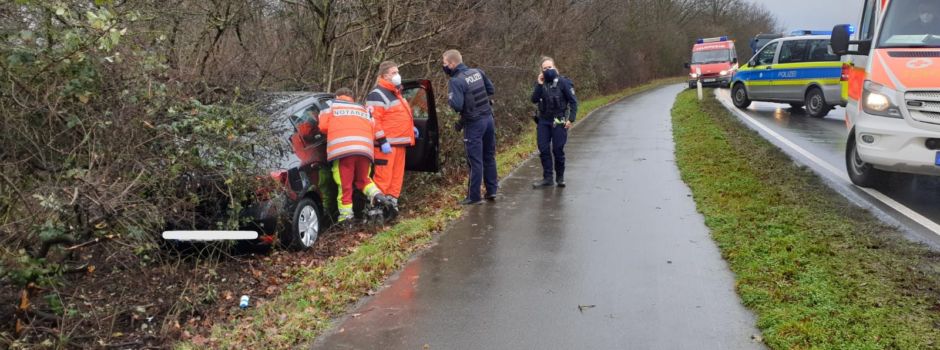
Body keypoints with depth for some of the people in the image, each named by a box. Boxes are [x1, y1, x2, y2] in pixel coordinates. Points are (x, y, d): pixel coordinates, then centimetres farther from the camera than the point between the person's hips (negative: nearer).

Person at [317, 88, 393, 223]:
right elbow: (375, 129, 19)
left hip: (342, 149, -3)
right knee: (362, 179, 23)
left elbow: (323, 126, 12)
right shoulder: (363, 110, 31)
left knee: (345, 184, 2)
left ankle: (346, 216, -1)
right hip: (364, 149, 3)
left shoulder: (332, 106, 22)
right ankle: (377, 195, -2)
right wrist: (383, 142, 31)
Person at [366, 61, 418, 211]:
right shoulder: (377, 95, -11)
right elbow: (373, 120, -18)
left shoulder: (395, 93, 21)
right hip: (387, 144, -10)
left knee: (397, 176, 12)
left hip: (400, 142, 10)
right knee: (383, 177, -10)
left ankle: (392, 202, 20)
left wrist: (411, 127, 29)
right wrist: (382, 141, -22)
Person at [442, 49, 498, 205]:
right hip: (488, 118, 7)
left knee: (475, 161, 0)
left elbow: (457, 106, -23)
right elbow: (491, 90, 12)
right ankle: (492, 190, 23)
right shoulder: (477, 72, 4)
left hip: (474, 123, -7)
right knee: (489, 157, 16)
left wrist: (450, 97, -4)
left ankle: (474, 196, 8)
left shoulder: (455, 81, -17)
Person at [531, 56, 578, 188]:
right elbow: (534, 100, -4)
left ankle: (560, 178, 16)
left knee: (558, 150, -1)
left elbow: (573, 101, -6)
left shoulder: (563, 82, -6)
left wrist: (571, 119, -14)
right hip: (543, 121, 4)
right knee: (543, 150, 1)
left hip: (559, 122, -4)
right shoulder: (541, 83, 7)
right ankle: (547, 178, 9)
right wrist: (539, 84, -12)